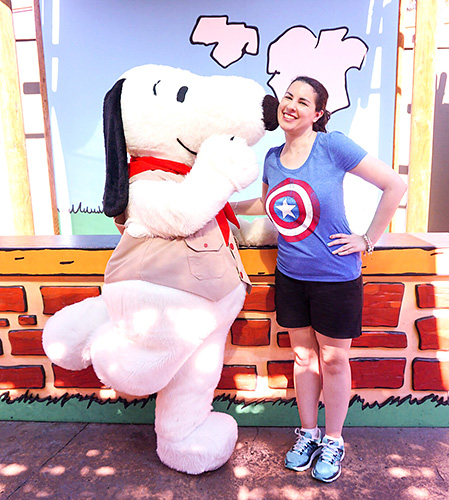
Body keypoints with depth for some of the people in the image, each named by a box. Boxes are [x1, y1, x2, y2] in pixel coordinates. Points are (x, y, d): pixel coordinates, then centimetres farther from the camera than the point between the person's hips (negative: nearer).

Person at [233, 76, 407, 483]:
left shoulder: (333, 146, -14)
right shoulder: (273, 157, 3)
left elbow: (395, 185, -10)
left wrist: (367, 240, -10)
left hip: (335, 277, -4)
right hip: (290, 276, 5)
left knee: (333, 360, 11)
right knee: (303, 356, 16)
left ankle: (333, 442, 34)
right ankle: (307, 434, 37)